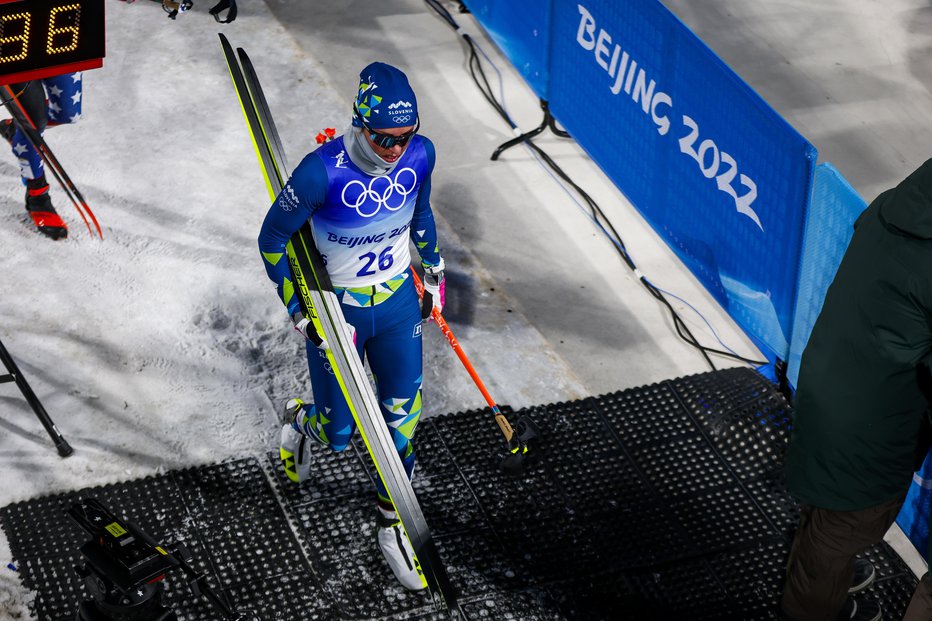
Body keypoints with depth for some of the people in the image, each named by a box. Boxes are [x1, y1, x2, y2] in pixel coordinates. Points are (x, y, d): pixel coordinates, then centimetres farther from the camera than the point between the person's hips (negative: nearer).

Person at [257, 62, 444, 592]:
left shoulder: (420, 154, -15)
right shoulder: (323, 171, -29)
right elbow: (272, 240, -15)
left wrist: (433, 269, 14)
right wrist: (302, 312, -16)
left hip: (399, 303, 4)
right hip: (336, 310, -4)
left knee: (404, 419, 8)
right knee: (339, 436, 7)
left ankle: (392, 523, 31)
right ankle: (303, 419, 44)